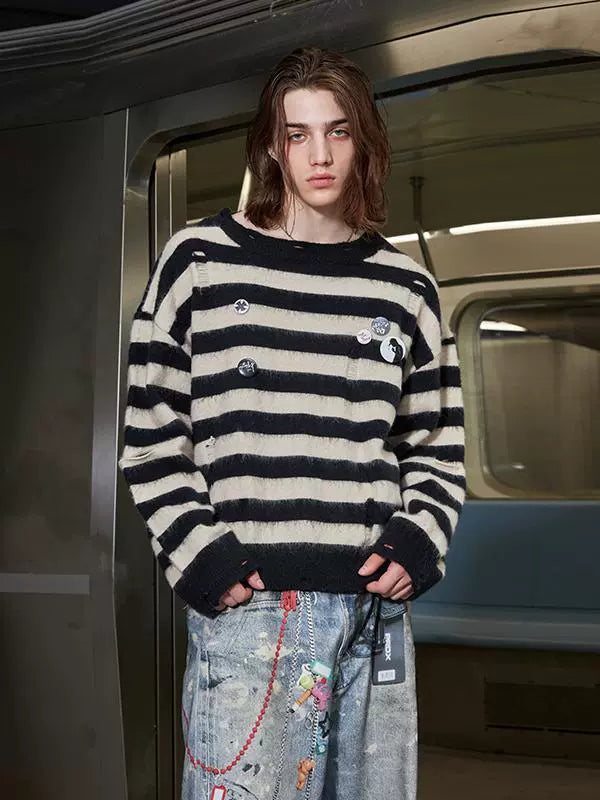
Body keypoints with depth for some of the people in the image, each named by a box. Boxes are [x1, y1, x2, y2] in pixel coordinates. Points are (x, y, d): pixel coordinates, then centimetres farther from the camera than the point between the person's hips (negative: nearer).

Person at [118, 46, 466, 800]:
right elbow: (151, 434, 3)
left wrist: (416, 543, -1)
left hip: (376, 608, 3)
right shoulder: (201, 259, 3)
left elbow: (437, 446, 15)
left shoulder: (404, 286, 10)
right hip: (248, 604, -3)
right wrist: (198, 556, -6)